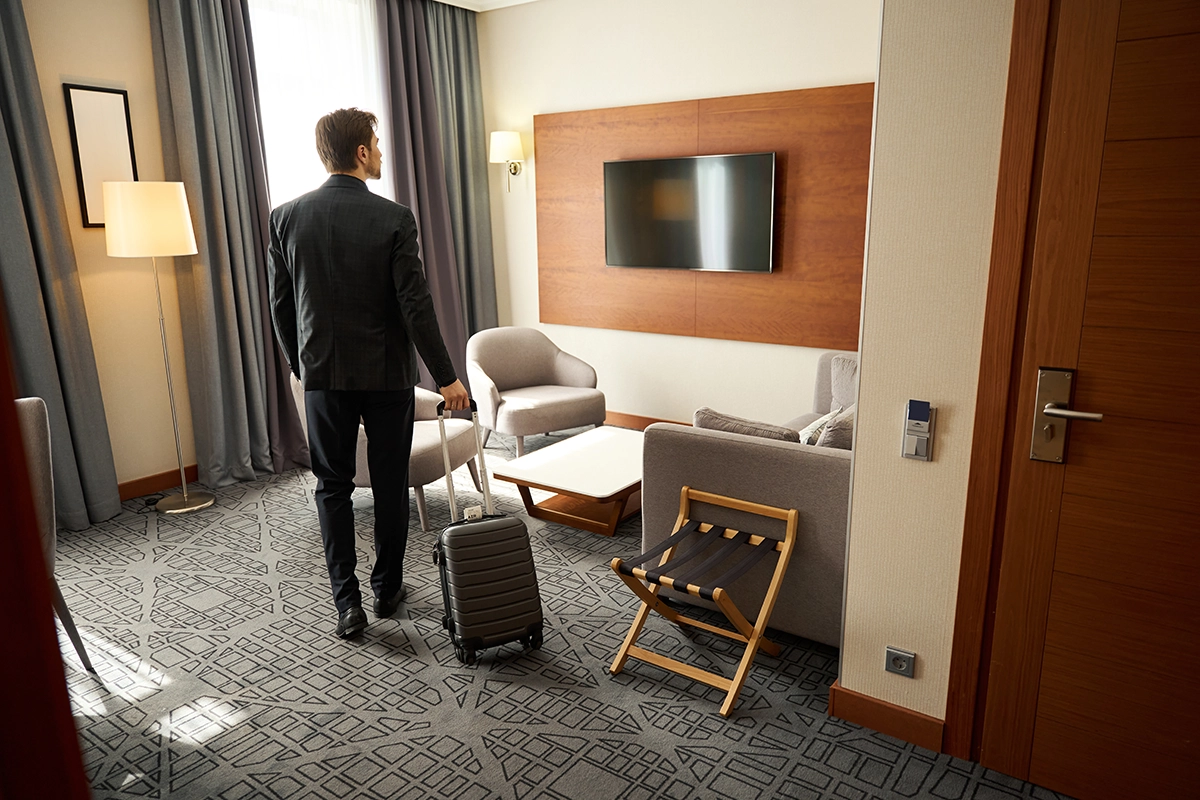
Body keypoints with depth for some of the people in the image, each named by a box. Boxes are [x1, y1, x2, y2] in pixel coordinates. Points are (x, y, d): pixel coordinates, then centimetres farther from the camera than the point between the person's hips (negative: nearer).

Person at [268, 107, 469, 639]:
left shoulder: (286, 217, -1)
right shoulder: (394, 219, -12)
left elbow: (280, 305, 4)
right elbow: (415, 306, -14)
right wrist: (445, 376, -8)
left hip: (323, 374, 2)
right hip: (387, 373, -2)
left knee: (333, 485, 12)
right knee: (390, 484, 12)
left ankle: (347, 601, 10)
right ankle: (387, 588, 26)